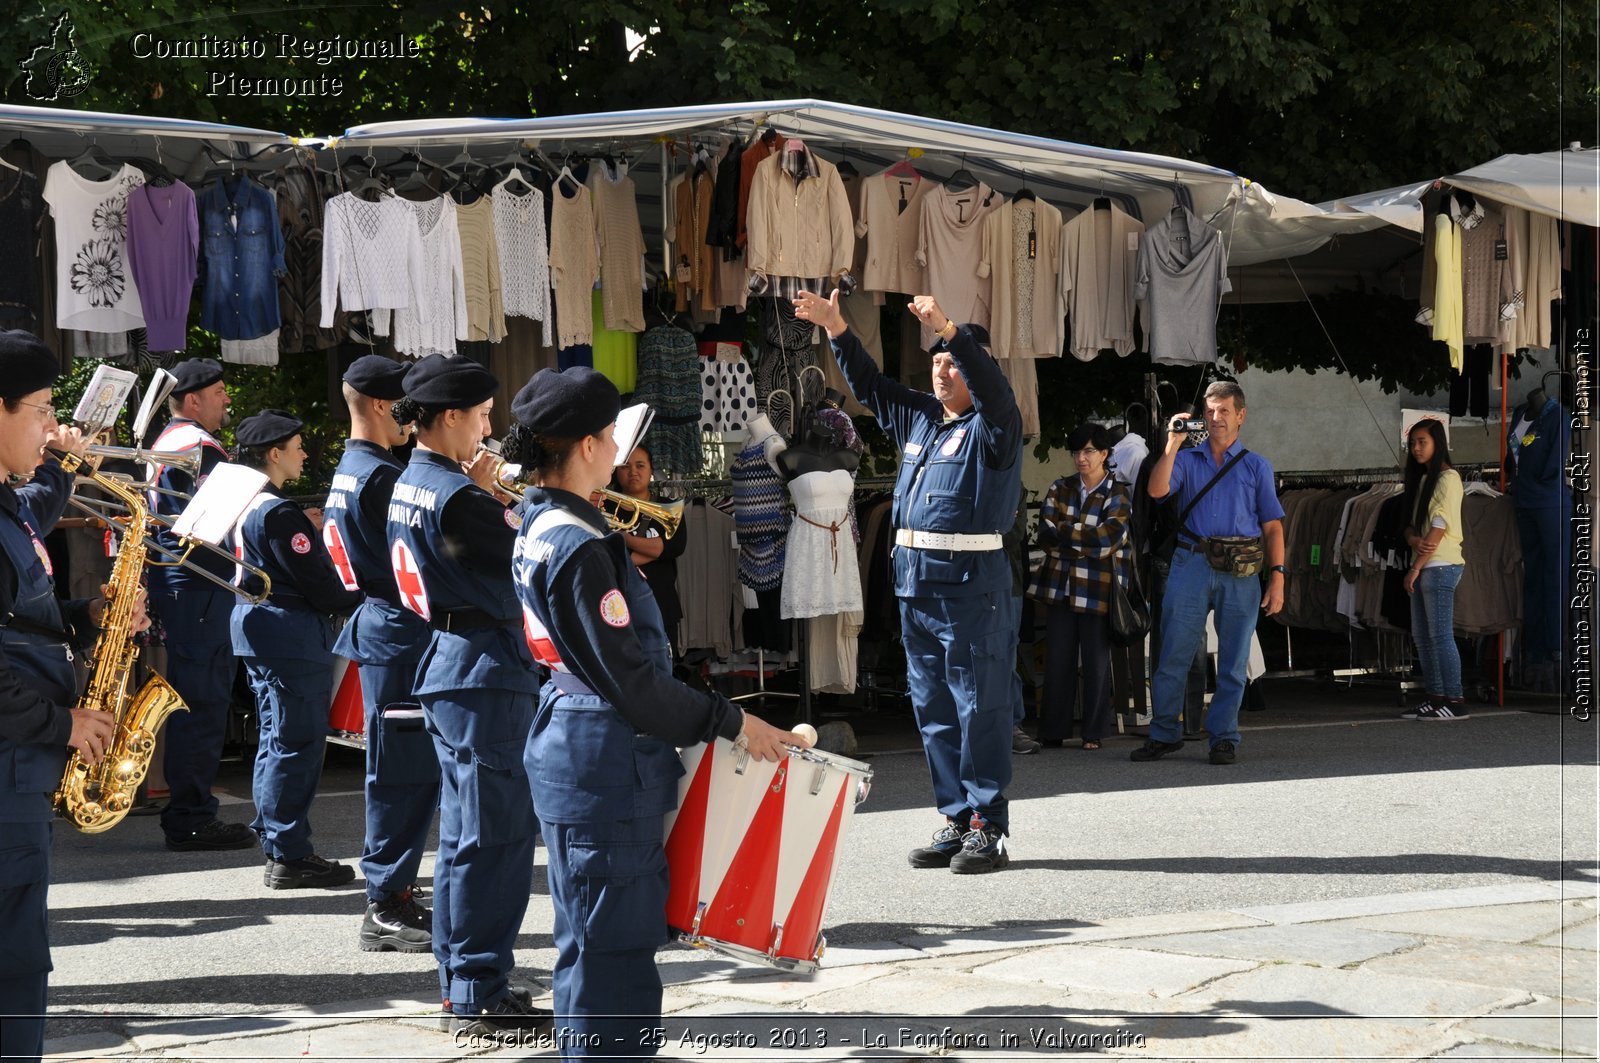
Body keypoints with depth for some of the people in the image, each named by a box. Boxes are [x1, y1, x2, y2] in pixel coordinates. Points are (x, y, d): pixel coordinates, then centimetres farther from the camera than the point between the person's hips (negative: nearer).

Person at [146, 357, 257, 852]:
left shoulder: (168, 441, 20)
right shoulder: (199, 446, -13)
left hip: (175, 584, 11)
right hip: (200, 587, -11)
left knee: (197, 699, 14)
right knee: (204, 700, -9)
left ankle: (188, 813, 19)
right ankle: (191, 819, -7)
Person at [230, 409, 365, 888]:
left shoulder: (245, 504, 11)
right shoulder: (278, 513, -19)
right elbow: (316, 584, -20)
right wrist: (360, 600, -5)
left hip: (259, 627, 10)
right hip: (291, 635, -10)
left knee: (277, 740, 16)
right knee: (297, 745, -5)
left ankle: (276, 846, 22)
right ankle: (289, 857, -2)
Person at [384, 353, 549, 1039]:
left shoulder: (409, 485, 11)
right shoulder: (455, 495, -19)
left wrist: (485, 495, 4)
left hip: (447, 659, 11)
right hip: (484, 669, -11)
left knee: (465, 830, 16)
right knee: (495, 835, -6)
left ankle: (462, 981, 24)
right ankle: (481, 997, -2)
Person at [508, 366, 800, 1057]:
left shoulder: (540, 527, 11)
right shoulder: (579, 548, -20)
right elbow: (630, 682, -20)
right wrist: (732, 722, -14)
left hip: (574, 750, 11)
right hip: (605, 764, -11)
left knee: (594, 940, 19)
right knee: (612, 946, -5)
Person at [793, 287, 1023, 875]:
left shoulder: (990, 425, -4)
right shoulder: (918, 418, 17)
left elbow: (992, 386, -24)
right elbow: (869, 385, 26)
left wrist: (949, 330, -36)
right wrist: (836, 329, 15)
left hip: (972, 584, -8)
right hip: (916, 584, 8)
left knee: (981, 708, -7)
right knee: (933, 710, 11)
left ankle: (988, 830, -5)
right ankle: (956, 822, 17)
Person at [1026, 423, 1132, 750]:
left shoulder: (1119, 494, 0)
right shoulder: (1060, 489, 11)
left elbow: (1106, 538, -13)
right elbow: (1046, 535, -1)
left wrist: (1063, 531, -8)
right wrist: (1087, 541, -14)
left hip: (1099, 588, -3)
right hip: (1060, 584, 3)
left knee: (1096, 661, 2)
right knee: (1059, 659, 4)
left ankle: (1094, 733, 10)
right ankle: (1053, 731, 9)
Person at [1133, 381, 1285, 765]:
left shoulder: (1257, 467, 13)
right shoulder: (1187, 460, 14)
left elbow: (1272, 526, 9)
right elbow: (1157, 490, -5)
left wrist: (1277, 577, -1)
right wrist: (1172, 445, -12)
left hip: (1240, 573, 0)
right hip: (1191, 564, 0)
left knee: (1233, 661, 2)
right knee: (1174, 653, -3)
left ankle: (1223, 737, 10)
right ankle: (1164, 734, 4)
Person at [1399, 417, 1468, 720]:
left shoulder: (1447, 479, -9)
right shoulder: (1422, 479, 19)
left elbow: (1438, 530, -14)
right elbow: (1411, 524, 14)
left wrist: (1415, 569, -14)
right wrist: (1413, 539, -10)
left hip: (1440, 566, -9)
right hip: (1423, 567, 9)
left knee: (1441, 636, -10)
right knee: (1422, 636, 8)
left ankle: (1454, 701, -10)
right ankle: (1434, 697, 10)